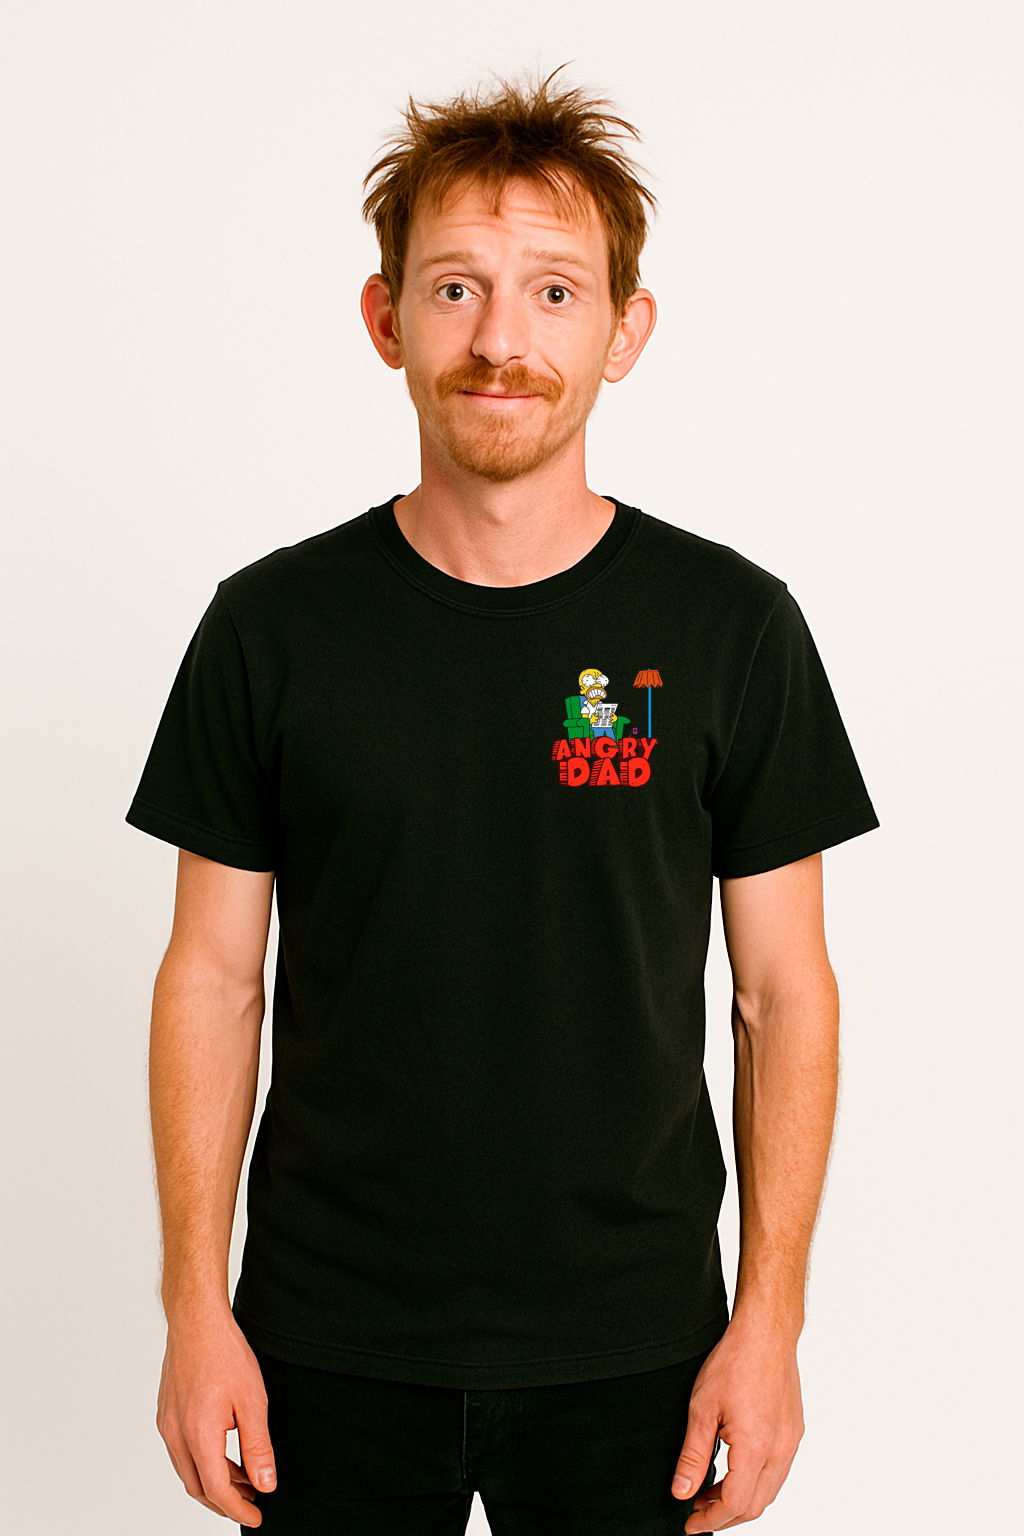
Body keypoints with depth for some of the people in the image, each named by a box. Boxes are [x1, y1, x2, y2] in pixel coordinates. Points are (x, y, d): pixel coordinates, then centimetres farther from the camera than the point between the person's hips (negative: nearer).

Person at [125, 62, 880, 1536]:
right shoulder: (274, 626, -4)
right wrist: (196, 1303, -3)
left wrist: (769, 1319, -5)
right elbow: (214, 975, 0)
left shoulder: (731, 625, -6)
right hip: (332, 1341, 1)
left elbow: (784, 993, -2)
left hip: (631, 1344, 0)